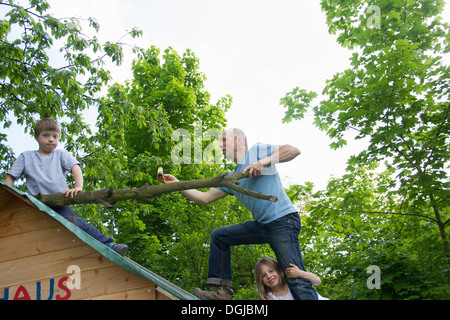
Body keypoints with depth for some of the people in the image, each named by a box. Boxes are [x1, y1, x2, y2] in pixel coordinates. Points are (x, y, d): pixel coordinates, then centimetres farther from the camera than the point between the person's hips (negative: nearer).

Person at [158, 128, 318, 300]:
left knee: (297, 281, -14)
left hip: (282, 221, -8)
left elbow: (294, 150, -11)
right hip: (261, 225, 8)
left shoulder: (257, 150, 0)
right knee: (218, 236, 13)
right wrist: (176, 183, 15)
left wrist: (263, 161, -20)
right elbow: (204, 198, 19)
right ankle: (222, 290, 11)